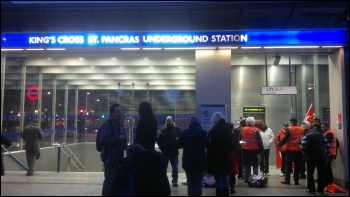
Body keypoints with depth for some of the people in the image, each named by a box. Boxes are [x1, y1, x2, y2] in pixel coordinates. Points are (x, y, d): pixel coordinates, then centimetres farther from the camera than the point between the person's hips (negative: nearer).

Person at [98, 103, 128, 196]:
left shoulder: (119, 124, 14)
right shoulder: (108, 124, -13)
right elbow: (103, 139, -25)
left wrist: (125, 145, 7)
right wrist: (118, 138, -25)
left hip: (118, 156, 9)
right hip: (110, 156, -9)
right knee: (110, 180, -6)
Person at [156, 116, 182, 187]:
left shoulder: (177, 129, -1)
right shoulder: (163, 129, 3)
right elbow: (158, 139, 5)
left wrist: (177, 145, -9)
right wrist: (161, 146, -4)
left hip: (174, 152, -1)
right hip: (165, 152, 1)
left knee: (175, 167, 4)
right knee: (163, 167, 9)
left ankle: (175, 181, 11)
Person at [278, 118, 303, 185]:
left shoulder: (289, 129, -9)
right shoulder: (301, 129, 5)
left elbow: (285, 139, -12)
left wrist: (279, 144, 0)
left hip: (290, 150, -4)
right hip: (298, 150, 4)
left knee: (288, 166, 5)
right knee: (297, 166, 9)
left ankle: (287, 180, 6)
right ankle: (296, 181, 9)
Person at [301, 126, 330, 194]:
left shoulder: (307, 136, -1)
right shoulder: (321, 135, 14)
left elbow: (303, 146, -11)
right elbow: (327, 145, 11)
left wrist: (305, 153, 7)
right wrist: (327, 154, 19)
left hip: (311, 157, -4)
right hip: (322, 156, 4)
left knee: (310, 173, 5)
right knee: (321, 173, 14)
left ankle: (311, 189, 4)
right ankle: (321, 189, 17)